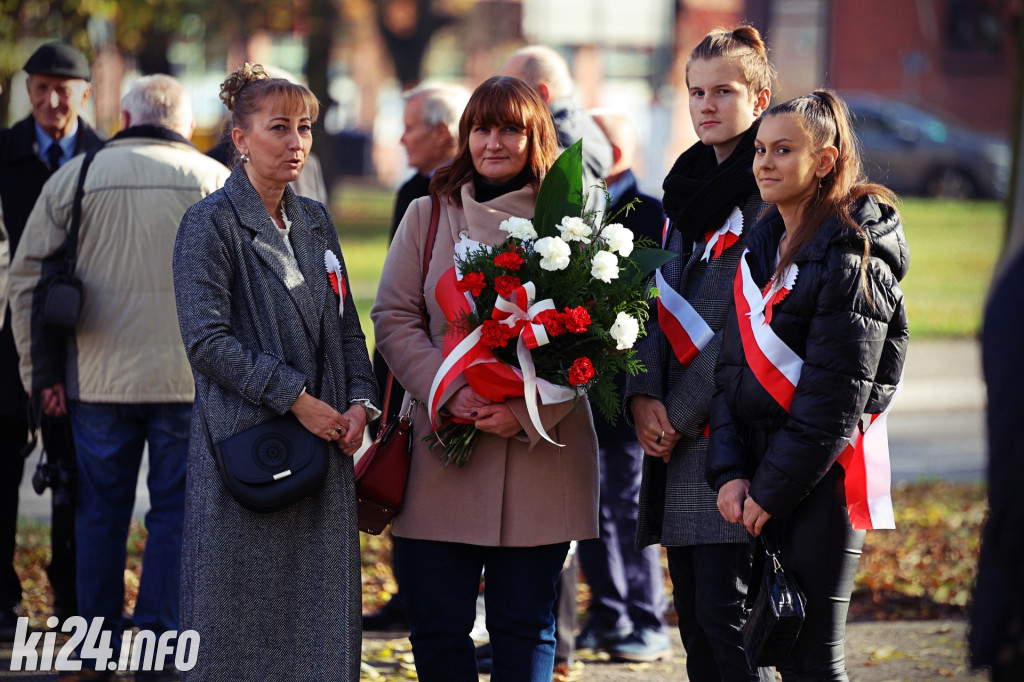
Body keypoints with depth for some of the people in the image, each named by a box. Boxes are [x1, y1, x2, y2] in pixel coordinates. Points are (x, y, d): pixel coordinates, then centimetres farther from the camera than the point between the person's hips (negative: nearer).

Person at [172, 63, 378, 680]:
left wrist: (360, 400, 0)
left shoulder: (315, 220, 14)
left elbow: (346, 325, 18)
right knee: (243, 625, -2)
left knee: (318, 622, 6)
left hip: (323, 441, 6)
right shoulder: (211, 224, -7)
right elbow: (207, 339, -15)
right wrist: (295, 398, -16)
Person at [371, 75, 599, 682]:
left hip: (540, 457, -1)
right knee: (436, 626, 1)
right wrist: (450, 390, -12)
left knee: (525, 626, 4)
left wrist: (527, 411, -15)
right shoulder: (429, 216, 9)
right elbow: (394, 319, 5)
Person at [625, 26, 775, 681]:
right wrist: (645, 396, -2)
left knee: (726, 616, -10)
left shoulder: (770, 196, -8)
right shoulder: (688, 189, 17)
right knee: (693, 615, 9)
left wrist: (682, 414, -12)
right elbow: (663, 302, 14)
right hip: (680, 441, 8)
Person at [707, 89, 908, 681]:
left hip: (821, 480, -7)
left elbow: (833, 399, -16)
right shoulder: (763, 245, 12)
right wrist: (730, 472, -4)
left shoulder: (853, 259, -12)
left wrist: (771, 490, -14)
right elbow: (734, 366, 8)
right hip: (760, 479, 7)